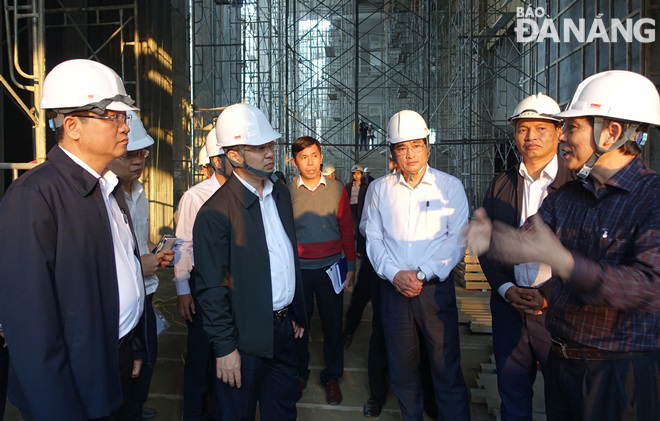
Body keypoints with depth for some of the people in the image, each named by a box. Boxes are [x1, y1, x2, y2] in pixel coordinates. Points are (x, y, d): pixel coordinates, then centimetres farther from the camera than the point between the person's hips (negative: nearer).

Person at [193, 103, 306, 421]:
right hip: (246, 336, -6)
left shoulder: (280, 193, 4)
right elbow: (211, 289, -15)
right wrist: (224, 348, -12)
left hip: (284, 326, 6)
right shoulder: (215, 213, -18)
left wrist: (297, 314, 12)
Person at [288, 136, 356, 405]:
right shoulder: (286, 192, -1)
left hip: (331, 267, 1)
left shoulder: (336, 189, 1)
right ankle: (300, 374, 35)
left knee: (333, 324, 10)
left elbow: (347, 230, 5)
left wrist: (351, 266, 4)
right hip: (298, 269, 0)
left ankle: (332, 377, 30)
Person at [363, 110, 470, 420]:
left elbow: (456, 240, -5)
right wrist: (395, 274, -9)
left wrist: (421, 274, -12)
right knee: (402, 369, 14)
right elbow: (373, 238, 4)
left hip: (436, 288, -2)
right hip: (393, 289, 2)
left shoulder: (450, 186, 0)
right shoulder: (379, 189, 6)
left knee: (447, 369, 1)